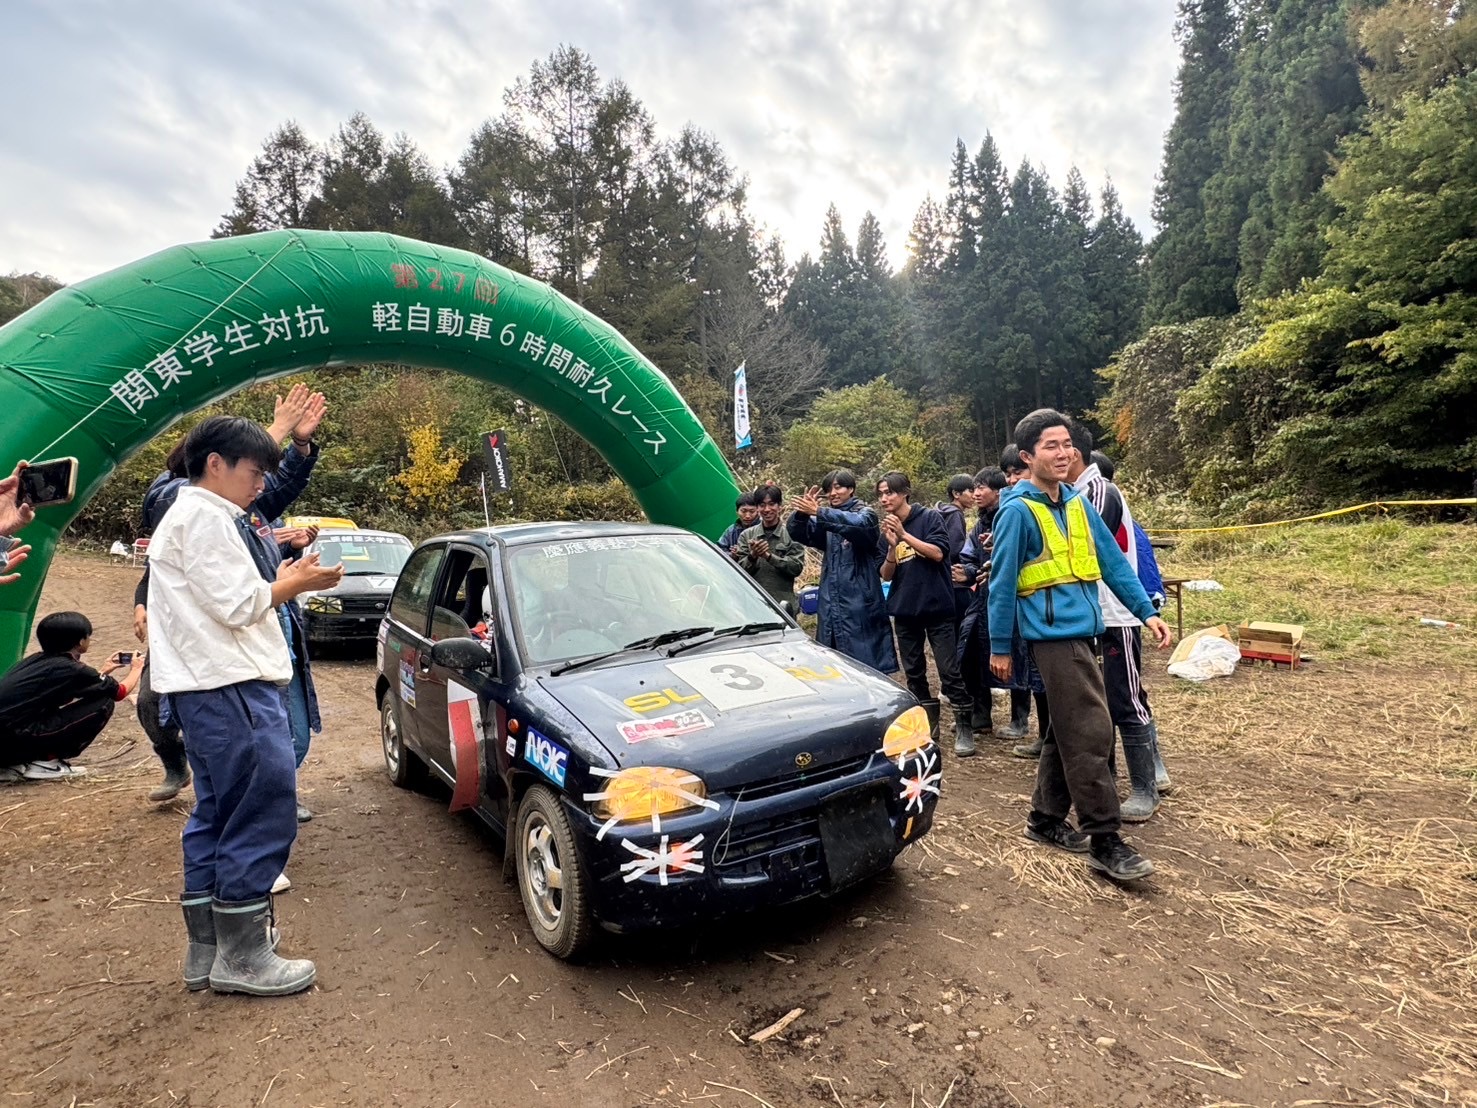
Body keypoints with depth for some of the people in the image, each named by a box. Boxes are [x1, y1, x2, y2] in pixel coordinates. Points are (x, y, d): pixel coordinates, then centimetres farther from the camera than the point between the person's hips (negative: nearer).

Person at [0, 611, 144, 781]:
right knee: (103, 703, -5)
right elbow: (120, 691, 8)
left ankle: (15, 765, 15)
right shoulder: (72, 669, -8)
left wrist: (105, 672, 40)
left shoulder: (37, 660, 15)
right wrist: (136, 668, 27)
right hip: (15, 739, -9)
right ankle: (45, 762, -1)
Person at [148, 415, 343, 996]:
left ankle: (205, 950, 23)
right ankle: (242, 957, 2)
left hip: (212, 688, 11)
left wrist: (281, 583, 14)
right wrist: (294, 584, -4)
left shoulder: (190, 515, 22)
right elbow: (236, 606, -17)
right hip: (230, 687, -11)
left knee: (217, 816, 14)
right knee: (264, 813, -7)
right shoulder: (205, 516, -10)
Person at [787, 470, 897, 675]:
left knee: (863, 662, -6)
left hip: (860, 603, -6)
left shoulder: (865, 514, -1)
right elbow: (796, 532, 4)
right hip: (831, 603, 6)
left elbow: (858, 523, -25)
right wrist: (803, 512, -17)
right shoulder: (826, 522, 16)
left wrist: (819, 511, -34)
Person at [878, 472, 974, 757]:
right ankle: (927, 726, 22)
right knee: (914, 672, 10)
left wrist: (904, 534, -19)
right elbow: (886, 575, 3)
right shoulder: (886, 528, 8)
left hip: (937, 607, -5)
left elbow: (938, 553, -15)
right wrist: (892, 545, -14)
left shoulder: (930, 517, -3)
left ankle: (964, 729, 3)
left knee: (949, 671, -6)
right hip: (904, 610, 5)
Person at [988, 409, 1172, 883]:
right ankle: (1104, 841, 2)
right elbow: (1003, 582, -9)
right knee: (1090, 734, -8)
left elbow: (1112, 560, 13)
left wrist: (1147, 611, 5)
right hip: (1055, 635, -8)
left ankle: (1046, 818, 28)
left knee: (1067, 732, 15)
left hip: (1083, 630, 8)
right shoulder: (1018, 511, -10)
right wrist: (1000, 648, -8)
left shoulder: (1078, 502, 12)